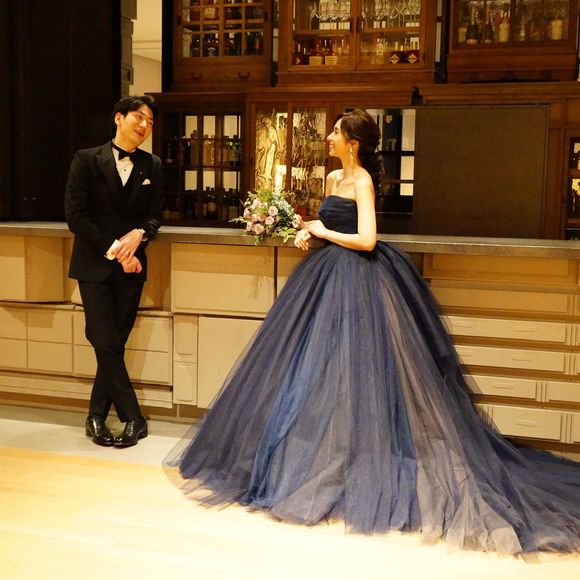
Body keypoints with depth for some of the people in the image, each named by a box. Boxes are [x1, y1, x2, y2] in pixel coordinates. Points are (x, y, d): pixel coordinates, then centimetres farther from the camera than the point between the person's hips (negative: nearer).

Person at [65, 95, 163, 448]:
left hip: (132, 265, 3)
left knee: (115, 343, 5)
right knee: (106, 344, -5)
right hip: (95, 264, -2)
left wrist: (138, 235, -15)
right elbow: (76, 215, -7)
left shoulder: (152, 166, 8)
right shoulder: (87, 160, -1)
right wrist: (114, 250, -13)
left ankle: (98, 416, 19)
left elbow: (155, 215, 8)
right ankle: (134, 419, 7)